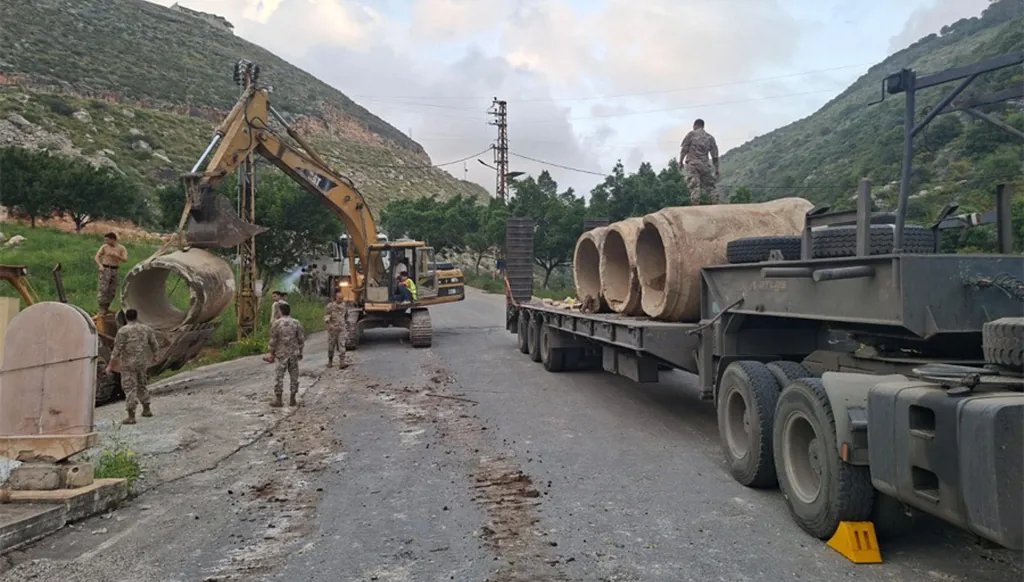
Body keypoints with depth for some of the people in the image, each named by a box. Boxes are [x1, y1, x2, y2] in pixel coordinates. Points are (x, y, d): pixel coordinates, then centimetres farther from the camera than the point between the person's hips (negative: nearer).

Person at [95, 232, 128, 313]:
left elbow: (125, 259, -11)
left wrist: (116, 255, -26)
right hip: (105, 269, -2)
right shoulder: (104, 247, -1)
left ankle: (106, 307, 15)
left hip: (115, 270, 2)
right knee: (104, 289, -11)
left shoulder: (122, 248, 0)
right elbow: (97, 257, -1)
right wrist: (100, 265, -17)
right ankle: (102, 307, -7)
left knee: (112, 291, 4)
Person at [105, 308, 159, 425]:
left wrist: (110, 366, -8)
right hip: (142, 362, 5)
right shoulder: (146, 328, 4)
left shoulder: (123, 330, -11)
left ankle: (131, 417, -6)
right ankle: (146, 410, 28)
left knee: (129, 389, -3)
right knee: (141, 385, 22)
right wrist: (152, 355, 30)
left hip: (128, 364, -5)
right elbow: (155, 346, 10)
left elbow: (117, 349, -14)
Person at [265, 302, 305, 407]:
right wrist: (300, 351, 12)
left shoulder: (277, 323, -7)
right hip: (294, 354, 2)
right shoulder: (296, 323, -1)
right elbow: (301, 339, 1)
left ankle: (278, 400, 6)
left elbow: (273, 340, -5)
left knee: (279, 376, 4)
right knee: (294, 376, 9)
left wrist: (272, 353, 6)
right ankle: (292, 399, 13)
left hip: (281, 354, -2)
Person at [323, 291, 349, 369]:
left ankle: (342, 363, -16)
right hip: (332, 329, -1)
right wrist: (329, 324, -25)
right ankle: (330, 361, 27)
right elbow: (326, 316, -9)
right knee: (331, 346, 9)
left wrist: (347, 327, 23)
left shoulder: (344, 306, 10)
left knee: (341, 346, -10)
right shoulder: (330, 306, -2)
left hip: (342, 329, 1)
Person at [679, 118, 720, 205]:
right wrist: (716, 170, 15)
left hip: (692, 163, -3)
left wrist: (680, 161, 4)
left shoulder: (691, 134, 5)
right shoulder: (710, 137, 14)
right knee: (709, 186, 8)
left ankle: (695, 206, -18)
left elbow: (684, 149, -2)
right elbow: (715, 156, 12)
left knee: (694, 186, -9)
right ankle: (715, 204, 1)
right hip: (704, 164, 3)